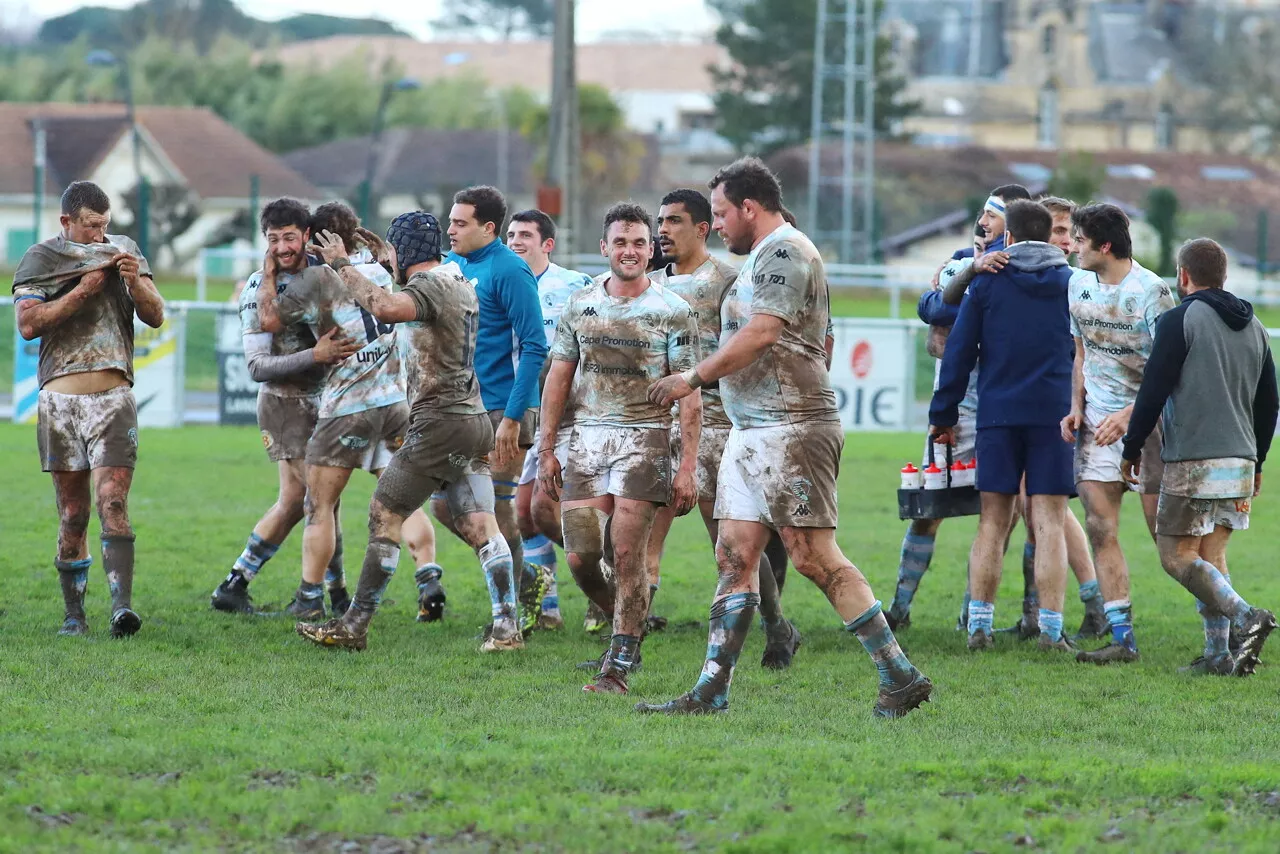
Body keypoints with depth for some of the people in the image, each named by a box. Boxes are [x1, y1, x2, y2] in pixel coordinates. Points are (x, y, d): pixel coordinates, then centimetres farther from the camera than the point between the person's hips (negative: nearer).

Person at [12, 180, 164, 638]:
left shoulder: (124, 251, 12)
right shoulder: (40, 260, 4)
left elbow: (156, 317, 8)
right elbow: (28, 324, -8)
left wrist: (135, 282, -10)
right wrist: (82, 291, -13)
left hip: (113, 397, 0)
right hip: (60, 398, 0)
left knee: (113, 501, -14)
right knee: (72, 515, 2)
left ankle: (122, 606, -24)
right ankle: (74, 614, 10)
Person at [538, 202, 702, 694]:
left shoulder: (672, 312, -1)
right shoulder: (580, 306, 9)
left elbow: (690, 395, -3)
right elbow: (558, 379, 14)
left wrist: (688, 466, -9)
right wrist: (546, 449, 8)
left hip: (644, 439, -4)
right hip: (587, 437, 4)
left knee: (628, 553, -9)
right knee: (580, 555, -2)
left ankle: (619, 666, -2)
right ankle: (626, 627, 24)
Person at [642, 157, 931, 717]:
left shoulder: (784, 250, -10)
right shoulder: (763, 256, 21)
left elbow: (758, 335, -20)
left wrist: (692, 378, -12)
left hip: (789, 429, -11)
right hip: (752, 430, 11)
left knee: (814, 557, -12)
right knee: (735, 557, 7)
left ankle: (901, 678, -9)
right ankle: (711, 691, 7)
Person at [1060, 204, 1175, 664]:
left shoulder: (1150, 290, -13)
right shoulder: (1079, 285, 8)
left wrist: (1129, 415, -22)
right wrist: (1076, 407, 5)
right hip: (1098, 419, 6)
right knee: (1100, 529, -3)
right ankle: (1123, 639, -2)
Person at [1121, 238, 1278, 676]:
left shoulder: (1180, 320, -7)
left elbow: (1153, 392, -10)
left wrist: (1133, 449, 0)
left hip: (1192, 460, -7)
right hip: (1240, 459, 7)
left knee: (1177, 555, -2)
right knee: (1211, 554, 12)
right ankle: (1217, 653, 2)